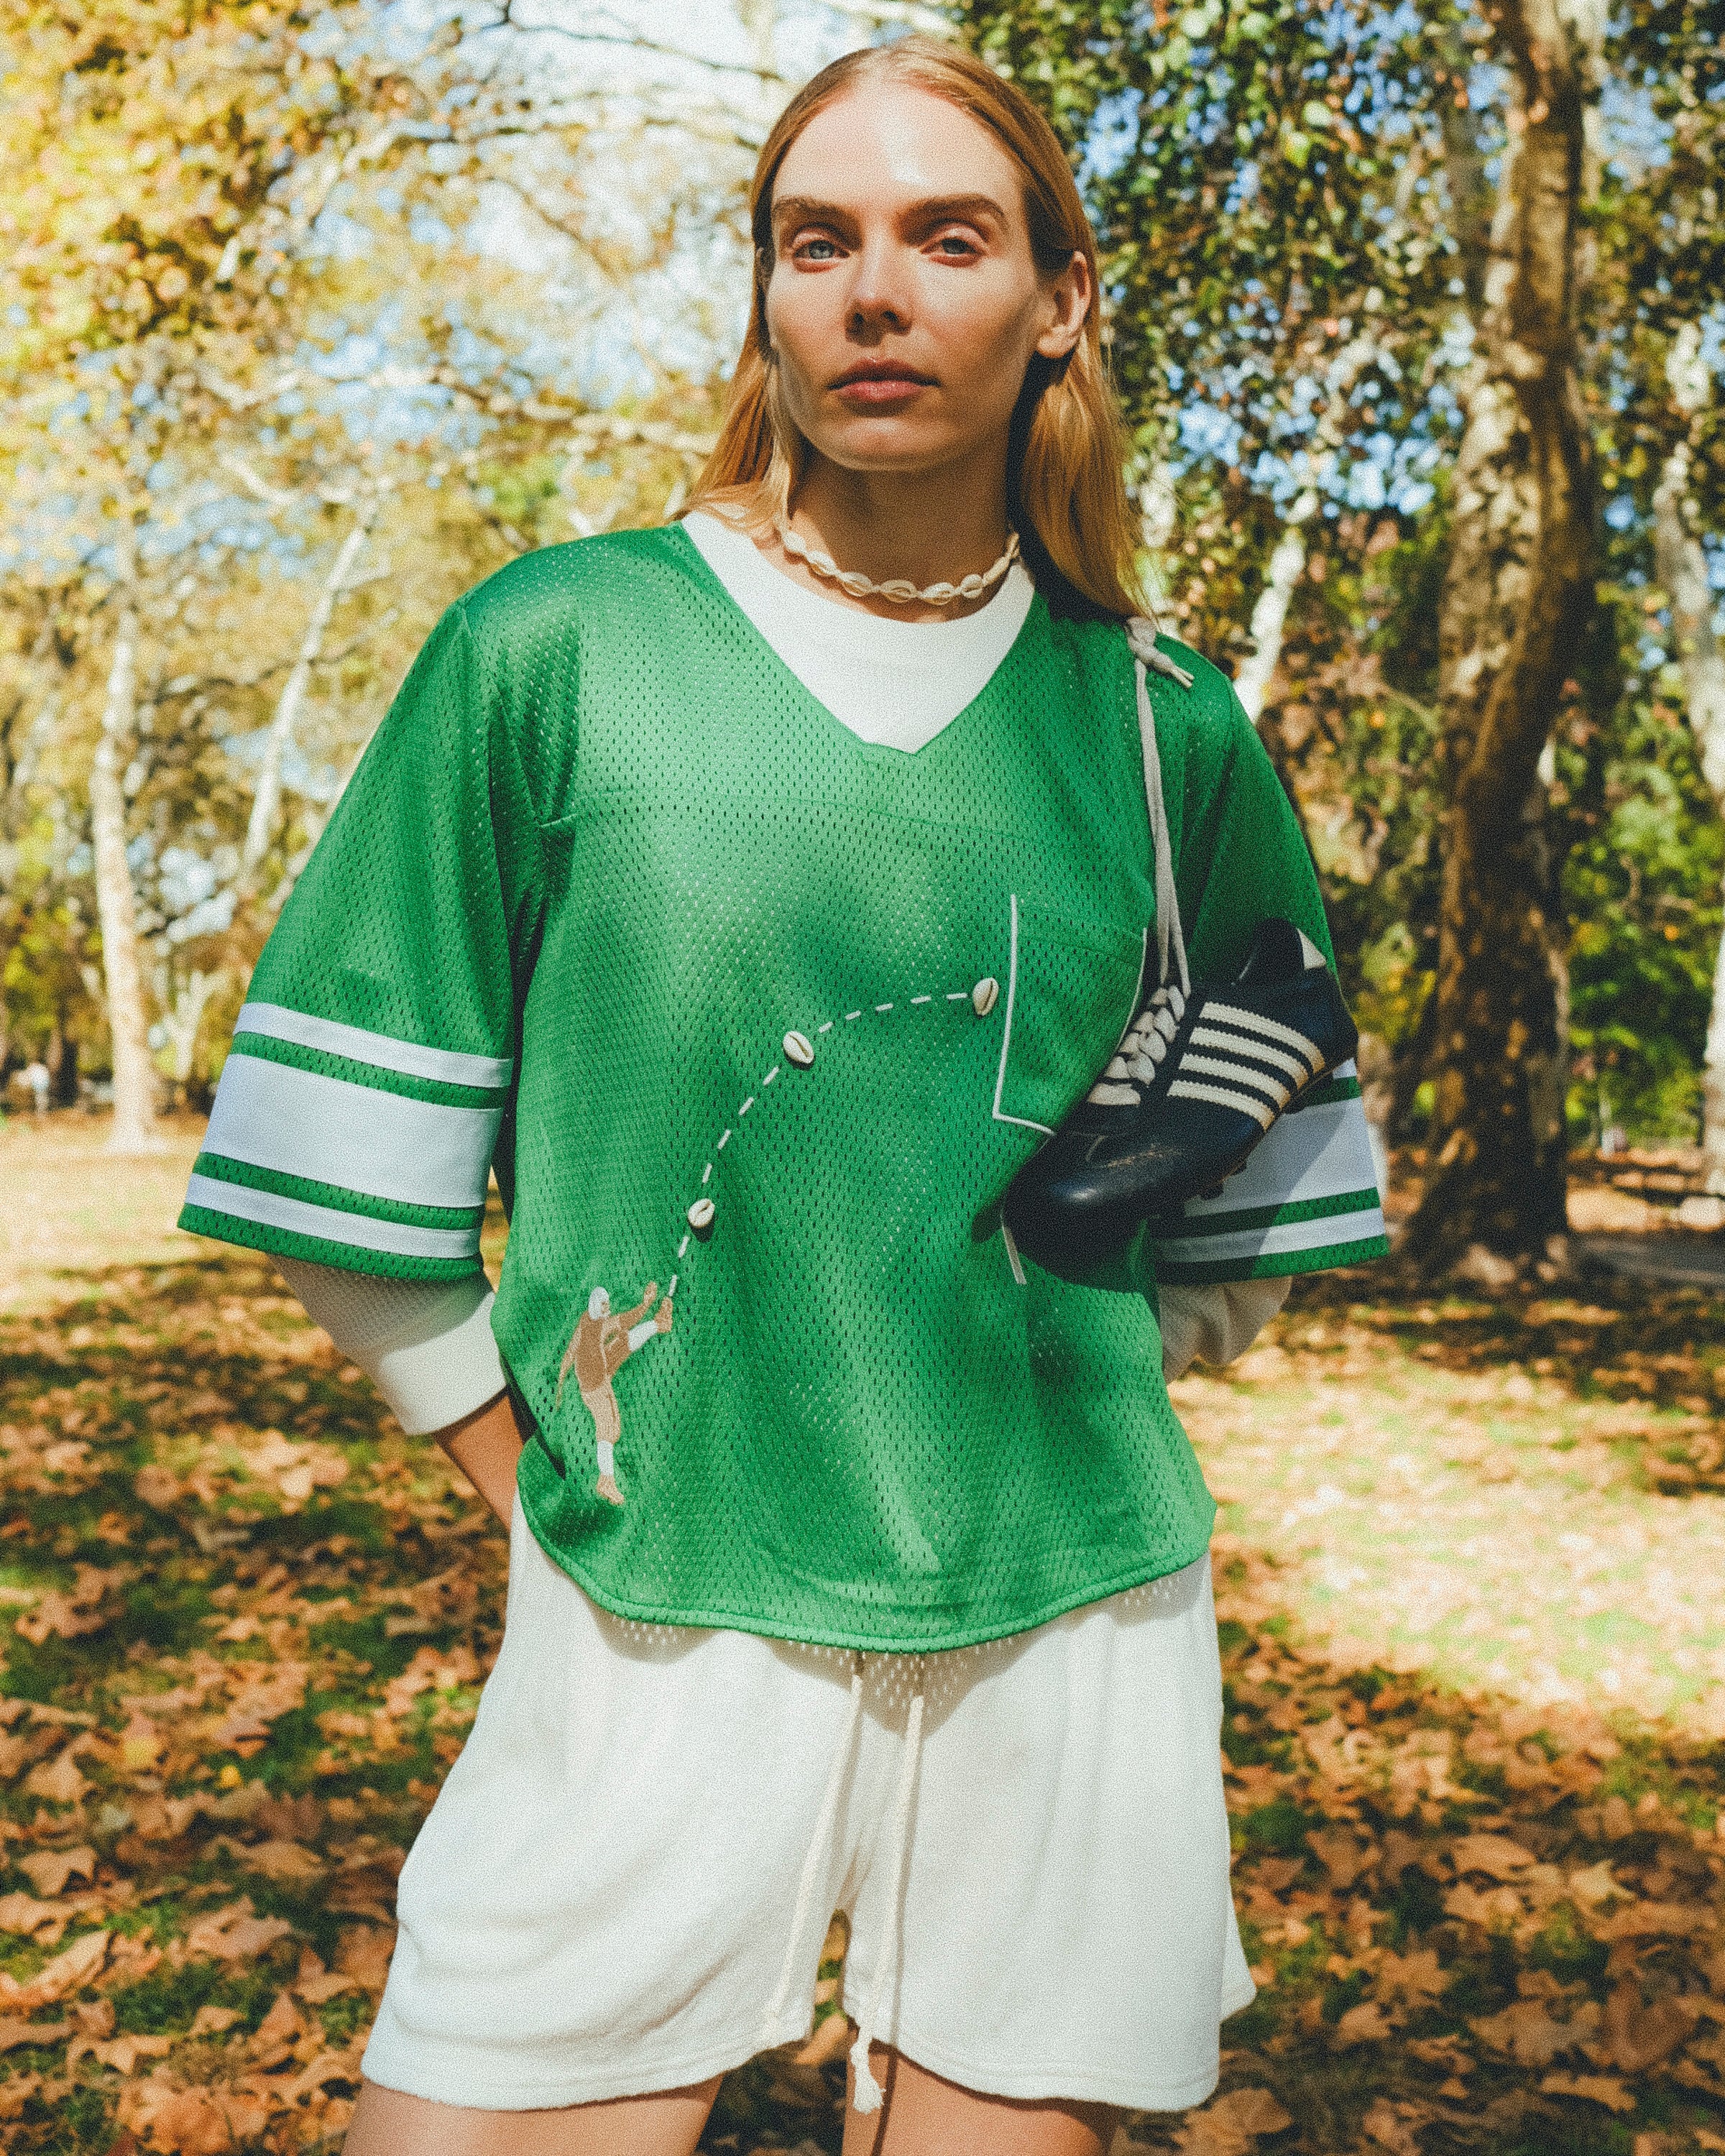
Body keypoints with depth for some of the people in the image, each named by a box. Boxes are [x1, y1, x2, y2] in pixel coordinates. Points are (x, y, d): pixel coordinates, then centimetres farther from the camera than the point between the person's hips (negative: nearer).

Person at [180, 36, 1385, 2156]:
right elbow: (353, 1176, 0)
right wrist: (551, 1483, 0)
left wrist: (1065, 1397, 8)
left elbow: (1251, 1207, 16)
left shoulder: (1167, 729, 5)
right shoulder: (552, 652, -2)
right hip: (662, 1611, -2)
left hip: (1071, 1613, 3)